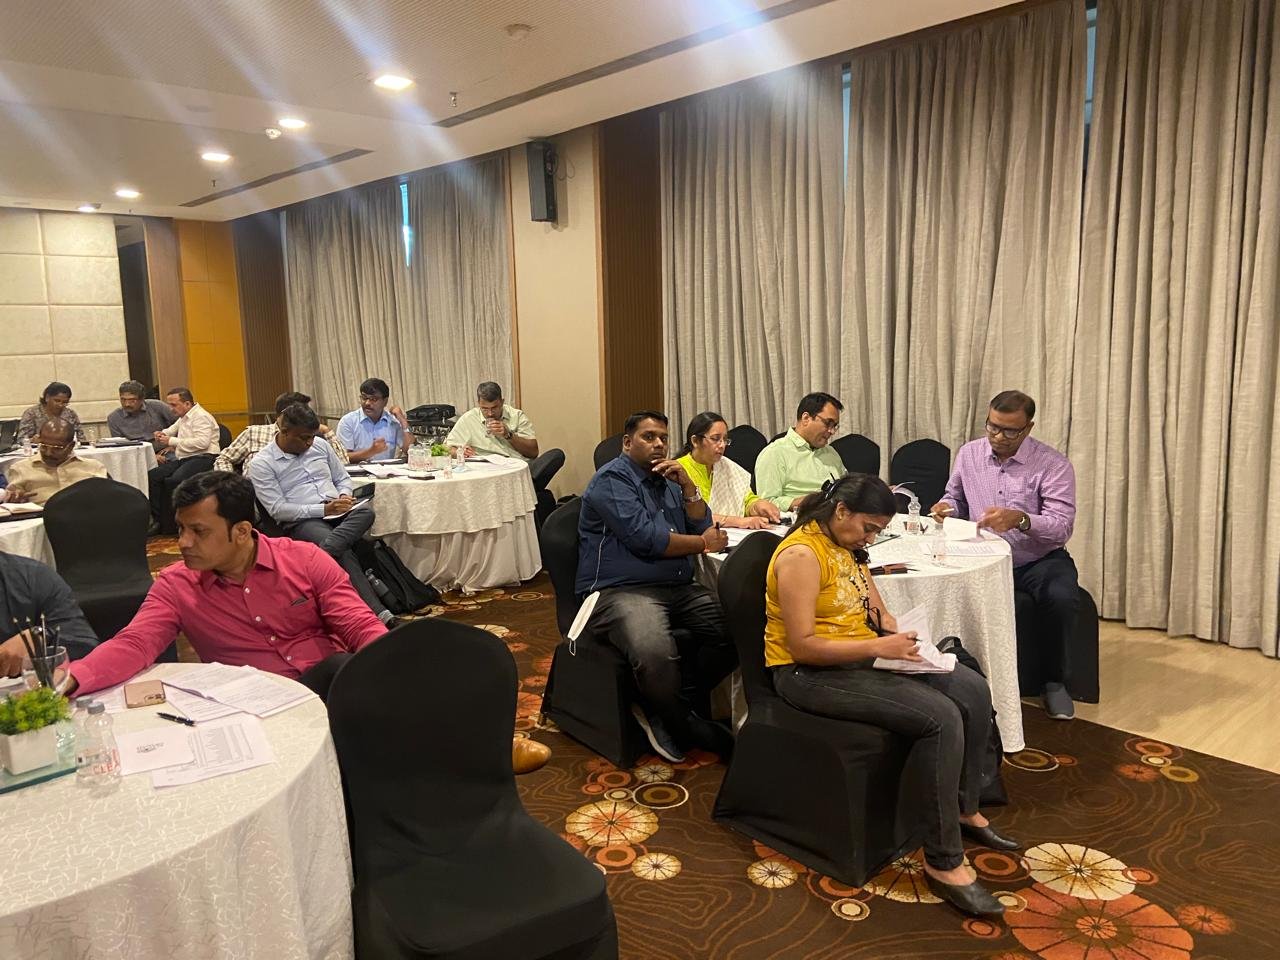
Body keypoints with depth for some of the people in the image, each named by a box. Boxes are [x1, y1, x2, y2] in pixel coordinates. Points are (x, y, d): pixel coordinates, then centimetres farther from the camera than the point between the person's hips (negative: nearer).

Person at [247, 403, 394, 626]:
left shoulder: (321, 446, 15)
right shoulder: (261, 464, -1)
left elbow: (343, 478, 24)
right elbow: (277, 509, -9)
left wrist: (344, 497, -1)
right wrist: (323, 509, -16)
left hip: (338, 512, 5)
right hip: (301, 521, -5)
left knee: (366, 511, -32)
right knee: (341, 552, -35)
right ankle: (377, 611, -39)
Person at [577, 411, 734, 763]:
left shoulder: (667, 480, 22)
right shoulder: (612, 479, -3)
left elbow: (702, 525, 16)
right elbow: (645, 539, -15)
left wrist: (687, 486, 0)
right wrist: (703, 543, -1)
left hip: (678, 589, 8)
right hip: (621, 591, -8)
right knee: (656, 653, -36)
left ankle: (673, 706, 0)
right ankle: (683, 724, -4)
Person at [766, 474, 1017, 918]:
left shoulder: (847, 546, 10)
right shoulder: (801, 555, -20)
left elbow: (874, 607, 16)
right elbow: (803, 645, -24)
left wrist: (898, 637, -5)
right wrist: (878, 647, -25)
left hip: (862, 657, 10)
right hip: (810, 673, -10)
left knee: (973, 690, 0)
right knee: (941, 717, -24)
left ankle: (965, 808, 19)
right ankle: (943, 862, -13)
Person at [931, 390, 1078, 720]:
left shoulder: (1053, 465, -8)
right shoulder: (968, 454, 5)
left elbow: (1063, 526, -17)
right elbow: (956, 498, 20)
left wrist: (1020, 519, -35)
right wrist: (947, 507, -5)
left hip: (1039, 560, -2)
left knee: (1061, 597, -33)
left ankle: (1055, 683, -7)